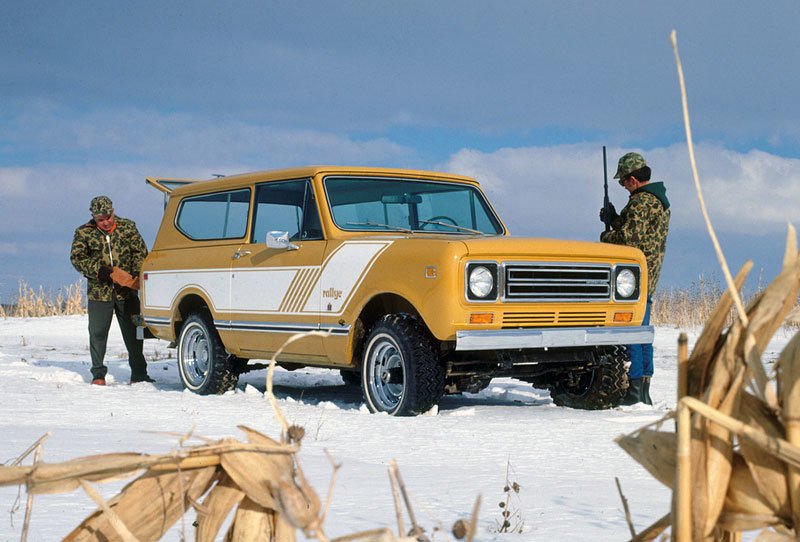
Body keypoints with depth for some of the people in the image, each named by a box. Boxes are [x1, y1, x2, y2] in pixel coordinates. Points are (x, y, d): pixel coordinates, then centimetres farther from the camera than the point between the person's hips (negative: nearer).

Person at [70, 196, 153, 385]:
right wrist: (99, 270, -16)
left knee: (133, 333, 4)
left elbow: (141, 252, 5)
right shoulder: (84, 233, 1)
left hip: (127, 291, 1)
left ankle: (139, 374, 13)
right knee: (97, 334, 3)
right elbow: (77, 258, -3)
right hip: (99, 292, -1)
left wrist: (136, 273, -11)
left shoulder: (127, 227, 4)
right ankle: (98, 375, 14)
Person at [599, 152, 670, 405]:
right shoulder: (660, 199, 17)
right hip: (650, 277, 10)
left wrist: (606, 236, -5)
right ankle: (644, 393, 16)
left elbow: (629, 238, -22)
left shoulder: (640, 202, -15)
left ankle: (634, 392, -9)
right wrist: (614, 219, 15)